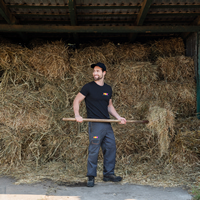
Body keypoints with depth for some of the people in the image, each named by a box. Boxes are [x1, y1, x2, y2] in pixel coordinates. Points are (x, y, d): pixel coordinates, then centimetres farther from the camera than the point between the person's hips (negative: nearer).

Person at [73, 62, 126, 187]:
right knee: (94, 151, -4)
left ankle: (109, 174, 20)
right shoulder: (89, 87, -3)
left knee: (111, 148, 8)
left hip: (107, 124, 6)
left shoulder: (108, 89, 13)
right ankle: (91, 177, 6)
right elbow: (77, 101, -1)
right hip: (95, 124, -6)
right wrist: (77, 115, -15)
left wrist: (118, 117, 11)